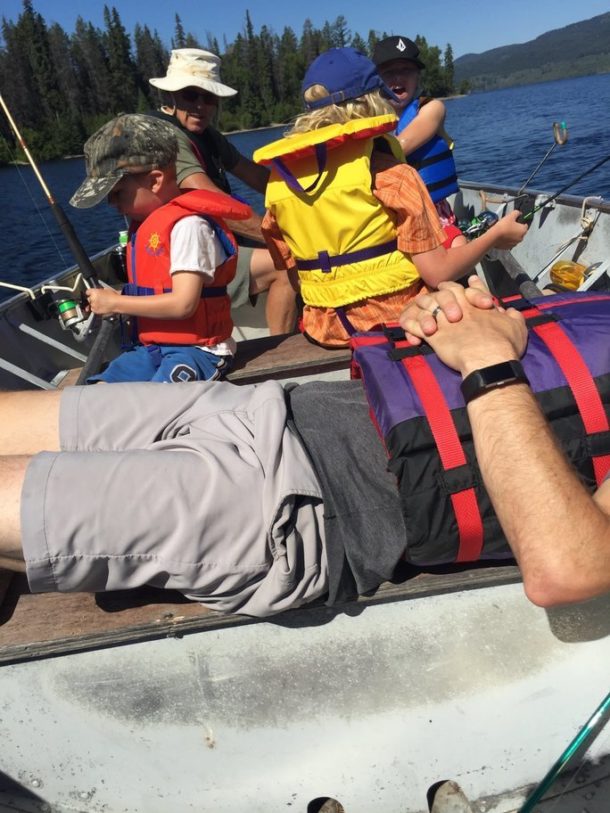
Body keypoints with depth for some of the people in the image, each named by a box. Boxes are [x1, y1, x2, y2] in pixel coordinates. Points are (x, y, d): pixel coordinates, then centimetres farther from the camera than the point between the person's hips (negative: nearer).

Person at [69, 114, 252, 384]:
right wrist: (110, 301, 4)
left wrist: (116, 303, -11)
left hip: (197, 348, -9)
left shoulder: (187, 224, -14)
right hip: (151, 347, 9)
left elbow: (183, 304, -21)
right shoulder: (144, 224, 15)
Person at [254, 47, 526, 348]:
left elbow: (293, 270, 6)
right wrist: (496, 235, 2)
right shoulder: (386, 171, -13)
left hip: (326, 329, 5)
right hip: (397, 319, -5)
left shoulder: (278, 181, 0)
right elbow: (438, 273, -15)